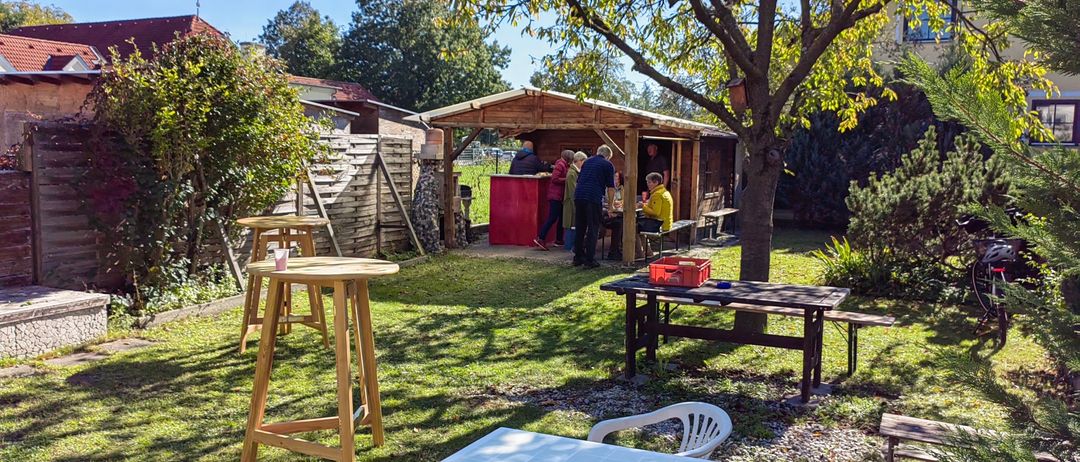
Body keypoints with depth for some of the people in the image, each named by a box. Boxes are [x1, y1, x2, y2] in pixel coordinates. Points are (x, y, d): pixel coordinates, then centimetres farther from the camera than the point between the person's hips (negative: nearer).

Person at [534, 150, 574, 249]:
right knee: (552, 218, -12)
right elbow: (554, 178, -20)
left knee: (561, 217, 13)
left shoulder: (564, 165, 16)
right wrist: (566, 179, -15)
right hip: (555, 196, -10)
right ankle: (540, 238, -14)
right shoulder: (560, 164, -13)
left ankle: (559, 240, 19)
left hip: (560, 196, 10)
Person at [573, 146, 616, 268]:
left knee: (579, 228, 12)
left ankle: (578, 258, 17)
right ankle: (589, 260, 0)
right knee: (593, 229, 1)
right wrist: (610, 205, 14)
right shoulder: (608, 165, 7)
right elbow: (611, 187, 4)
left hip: (578, 196, 5)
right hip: (594, 198, -5)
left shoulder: (587, 161, 23)